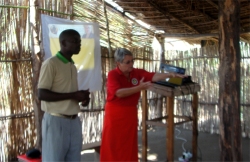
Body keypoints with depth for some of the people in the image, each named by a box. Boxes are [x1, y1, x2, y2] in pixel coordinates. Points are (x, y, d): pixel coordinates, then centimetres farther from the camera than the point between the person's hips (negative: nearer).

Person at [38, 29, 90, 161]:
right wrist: (73, 95, -17)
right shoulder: (50, 63, -9)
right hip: (56, 121, -7)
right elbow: (42, 95, -16)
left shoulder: (73, 66, 15)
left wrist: (82, 96, 2)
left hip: (74, 121, 7)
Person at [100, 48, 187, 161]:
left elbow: (153, 76, -10)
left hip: (131, 113, 5)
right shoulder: (112, 74, -12)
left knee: (129, 145, 12)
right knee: (112, 146, 3)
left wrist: (170, 75, -25)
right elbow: (119, 93, -24)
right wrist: (139, 88, -27)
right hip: (115, 113, -4)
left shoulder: (137, 72, 1)